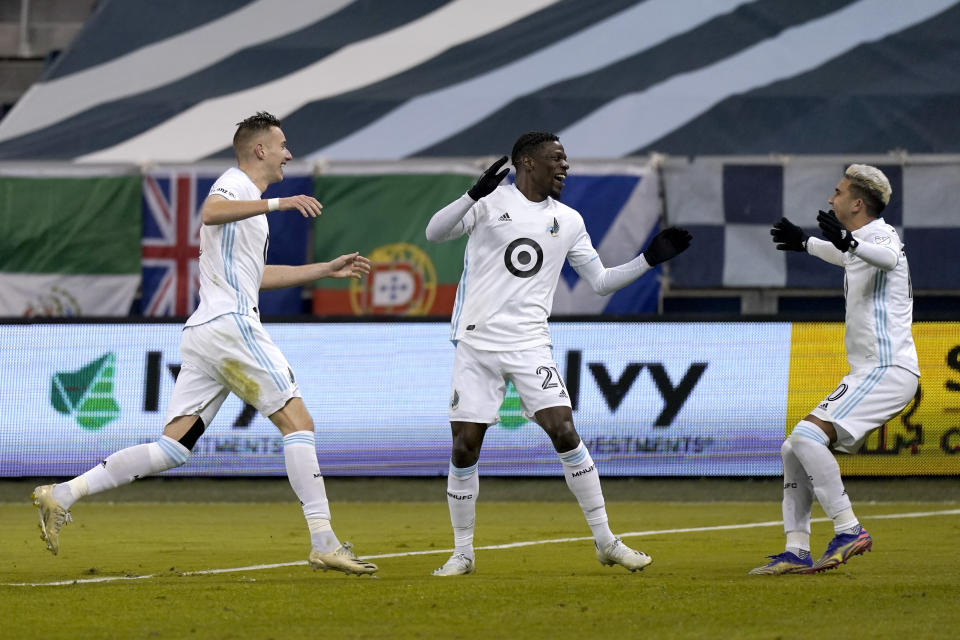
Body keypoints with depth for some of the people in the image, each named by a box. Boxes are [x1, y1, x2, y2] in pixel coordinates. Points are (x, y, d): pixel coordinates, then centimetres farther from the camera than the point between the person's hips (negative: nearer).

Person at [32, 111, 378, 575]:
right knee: (297, 421, -8)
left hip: (203, 333, 10)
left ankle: (62, 495, -5)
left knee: (173, 448, 1)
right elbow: (211, 212, -27)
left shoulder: (248, 197, 28)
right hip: (231, 325, -10)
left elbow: (257, 276, 39)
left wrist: (327, 270, 39)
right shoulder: (235, 184, -2)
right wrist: (275, 203, -33)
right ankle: (323, 543, -12)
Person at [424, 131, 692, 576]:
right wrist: (474, 195, -27)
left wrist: (649, 259, 3)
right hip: (477, 343, -2)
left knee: (565, 434, -11)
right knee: (464, 450, -2)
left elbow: (601, 281, 15)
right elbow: (434, 233, -13)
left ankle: (605, 541, -3)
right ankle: (462, 552, 13)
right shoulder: (492, 202, -2)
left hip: (529, 346, 2)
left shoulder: (567, 221, 10)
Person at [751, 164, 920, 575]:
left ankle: (849, 530, -21)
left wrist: (849, 242, -54)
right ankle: (797, 552, 6)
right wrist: (806, 243, 58)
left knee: (808, 436, -23)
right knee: (793, 449, 7)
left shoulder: (882, 236, -10)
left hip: (888, 370, -10)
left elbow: (887, 257, -36)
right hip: (865, 372, 10)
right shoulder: (860, 246, 19)